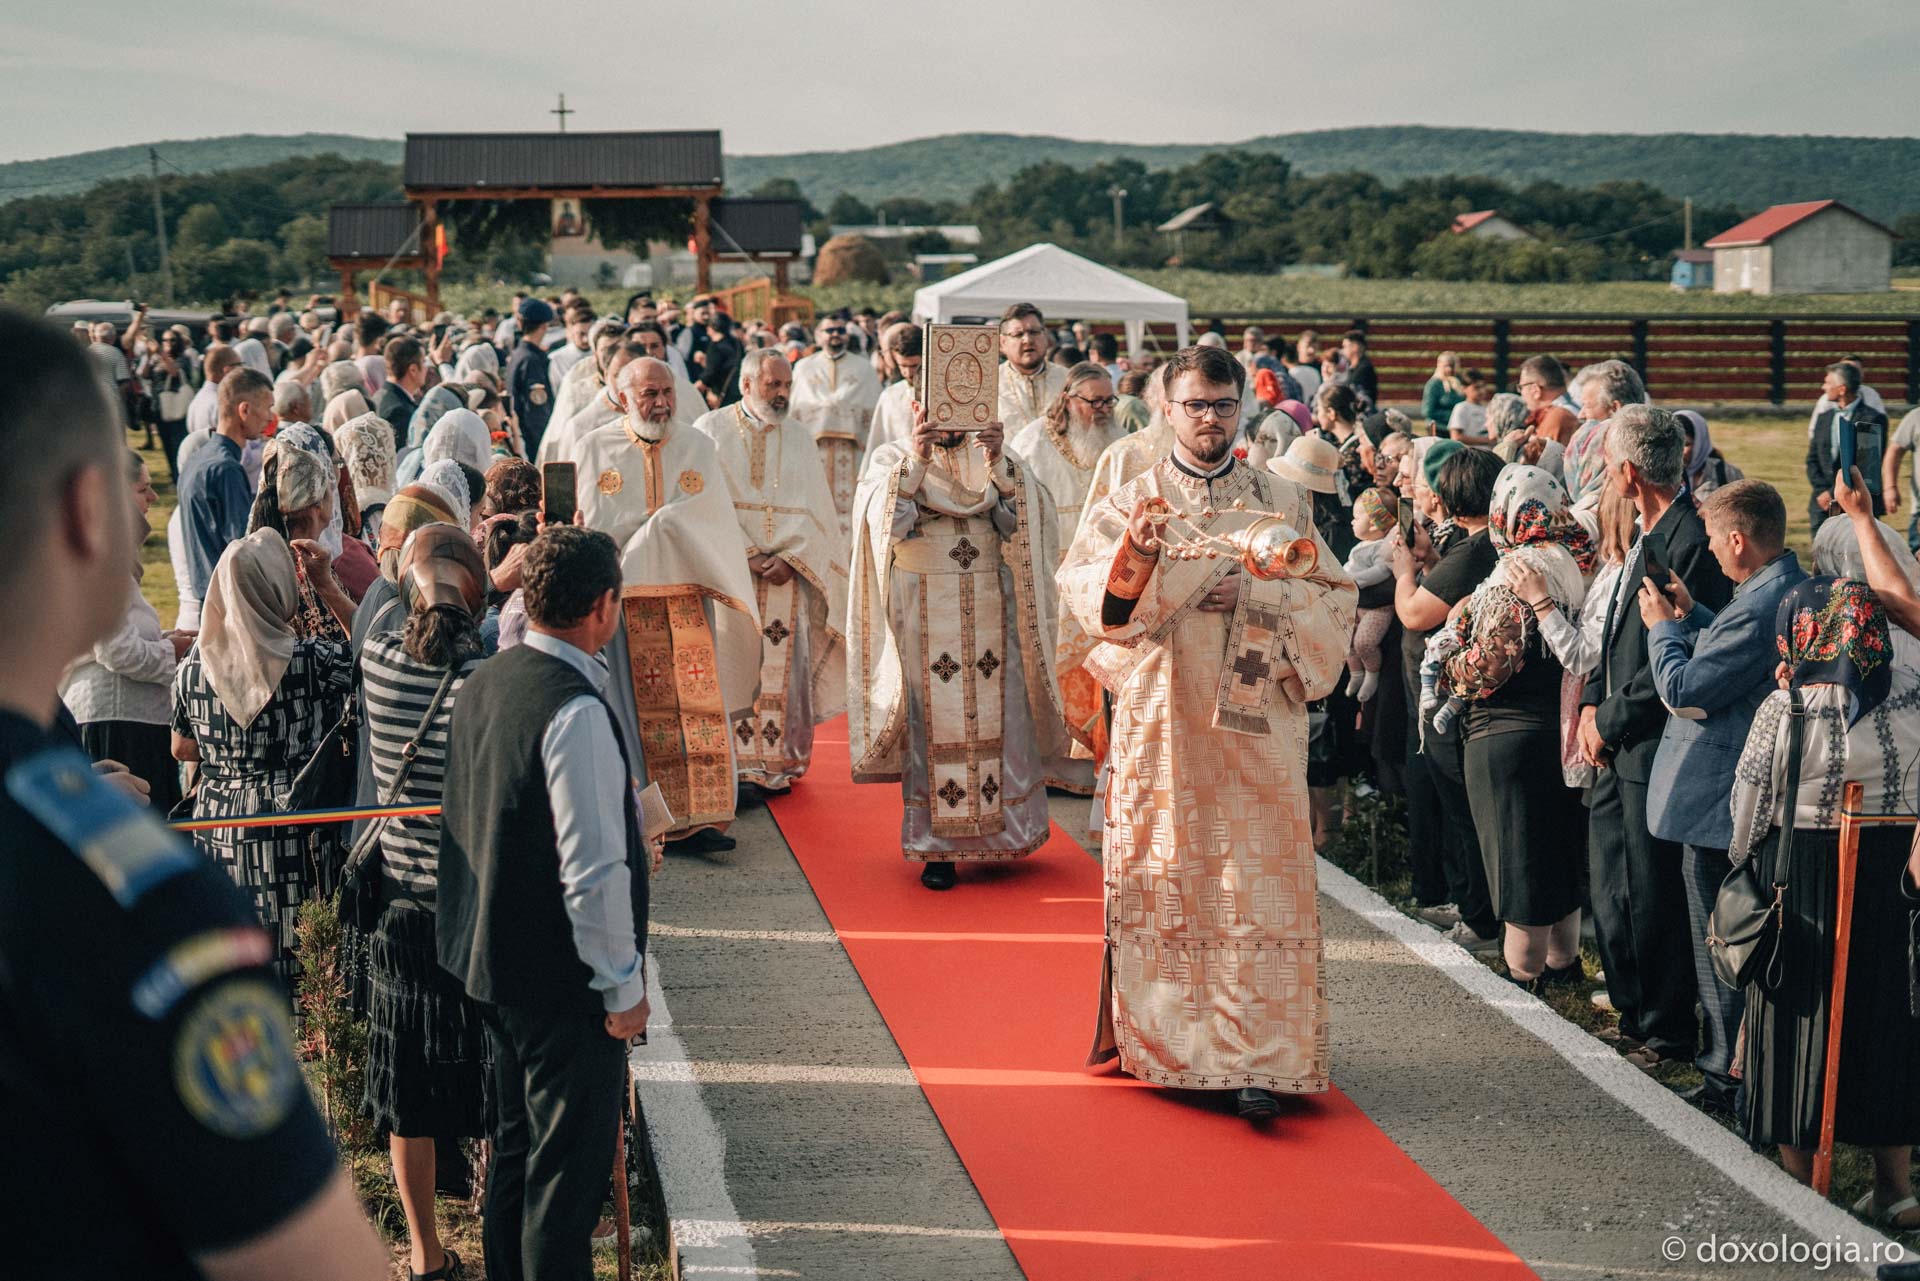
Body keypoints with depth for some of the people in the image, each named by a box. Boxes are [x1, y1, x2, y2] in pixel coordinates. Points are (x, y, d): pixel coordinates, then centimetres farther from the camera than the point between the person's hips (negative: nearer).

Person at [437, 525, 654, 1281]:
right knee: (569, 1169, 2)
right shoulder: (575, 709, -23)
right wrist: (623, 984, -16)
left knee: (516, 1148, 21)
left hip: (493, 959, 9)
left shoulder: (483, 684, 5)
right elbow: (592, 866, -24)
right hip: (565, 977, -9)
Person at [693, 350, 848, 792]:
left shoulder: (800, 440, 13)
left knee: (783, 667, -3)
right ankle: (735, 767, -5)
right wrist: (748, 557, -14)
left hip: (788, 574, 2)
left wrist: (790, 558, -9)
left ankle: (778, 763, 1)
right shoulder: (711, 432, 4)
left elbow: (815, 511, 7)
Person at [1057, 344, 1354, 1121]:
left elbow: (1334, 596, 6)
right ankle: (1159, 1037, 16)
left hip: (1255, 722, 0)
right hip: (1161, 721, 0)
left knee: (1256, 884, -6)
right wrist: (1132, 556, -26)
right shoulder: (1132, 503, 8)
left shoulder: (1282, 504, 10)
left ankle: (1256, 1057, -7)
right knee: (1161, 876, 3)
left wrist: (1254, 594, -11)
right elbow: (1083, 586, -6)